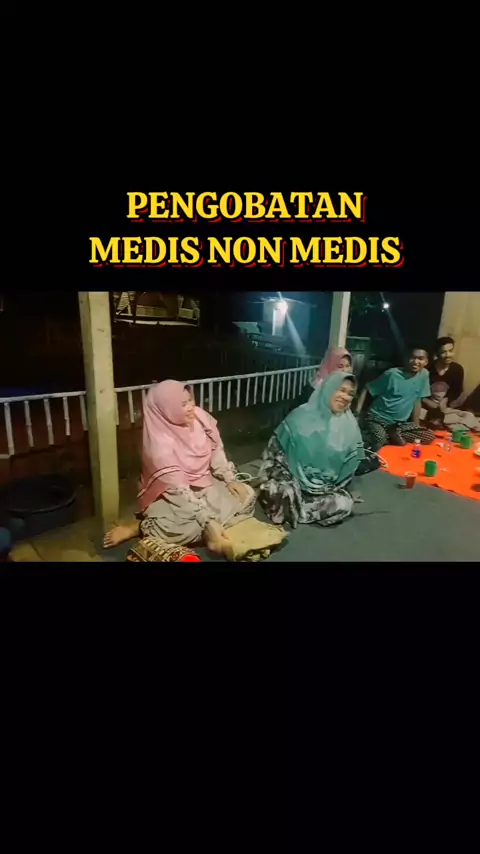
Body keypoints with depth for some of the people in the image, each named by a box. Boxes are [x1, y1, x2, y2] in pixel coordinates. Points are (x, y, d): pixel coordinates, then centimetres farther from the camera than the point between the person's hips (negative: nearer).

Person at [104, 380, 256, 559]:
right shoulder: (160, 442, -27)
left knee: (247, 495, -7)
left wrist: (230, 480, -8)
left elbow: (216, 452, 4)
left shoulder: (199, 418, -11)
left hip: (205, 483, 7)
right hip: (172, 494, -6)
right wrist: (209, 522, -36)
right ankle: (139, 527, -12)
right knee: (195, 524, -33)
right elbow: (179, 490, -31)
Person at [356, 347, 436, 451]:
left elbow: (417, 401, 10)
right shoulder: (392, 374, -11)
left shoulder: (424, 375, 2)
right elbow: (366, 390, -6)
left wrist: (416, 426, 10)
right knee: (375, 447, -32)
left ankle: (394, 434, -8)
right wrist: (357, 413, -15)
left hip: (399, 423, 6)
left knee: (430, 436, -12)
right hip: (377, 419, -6)